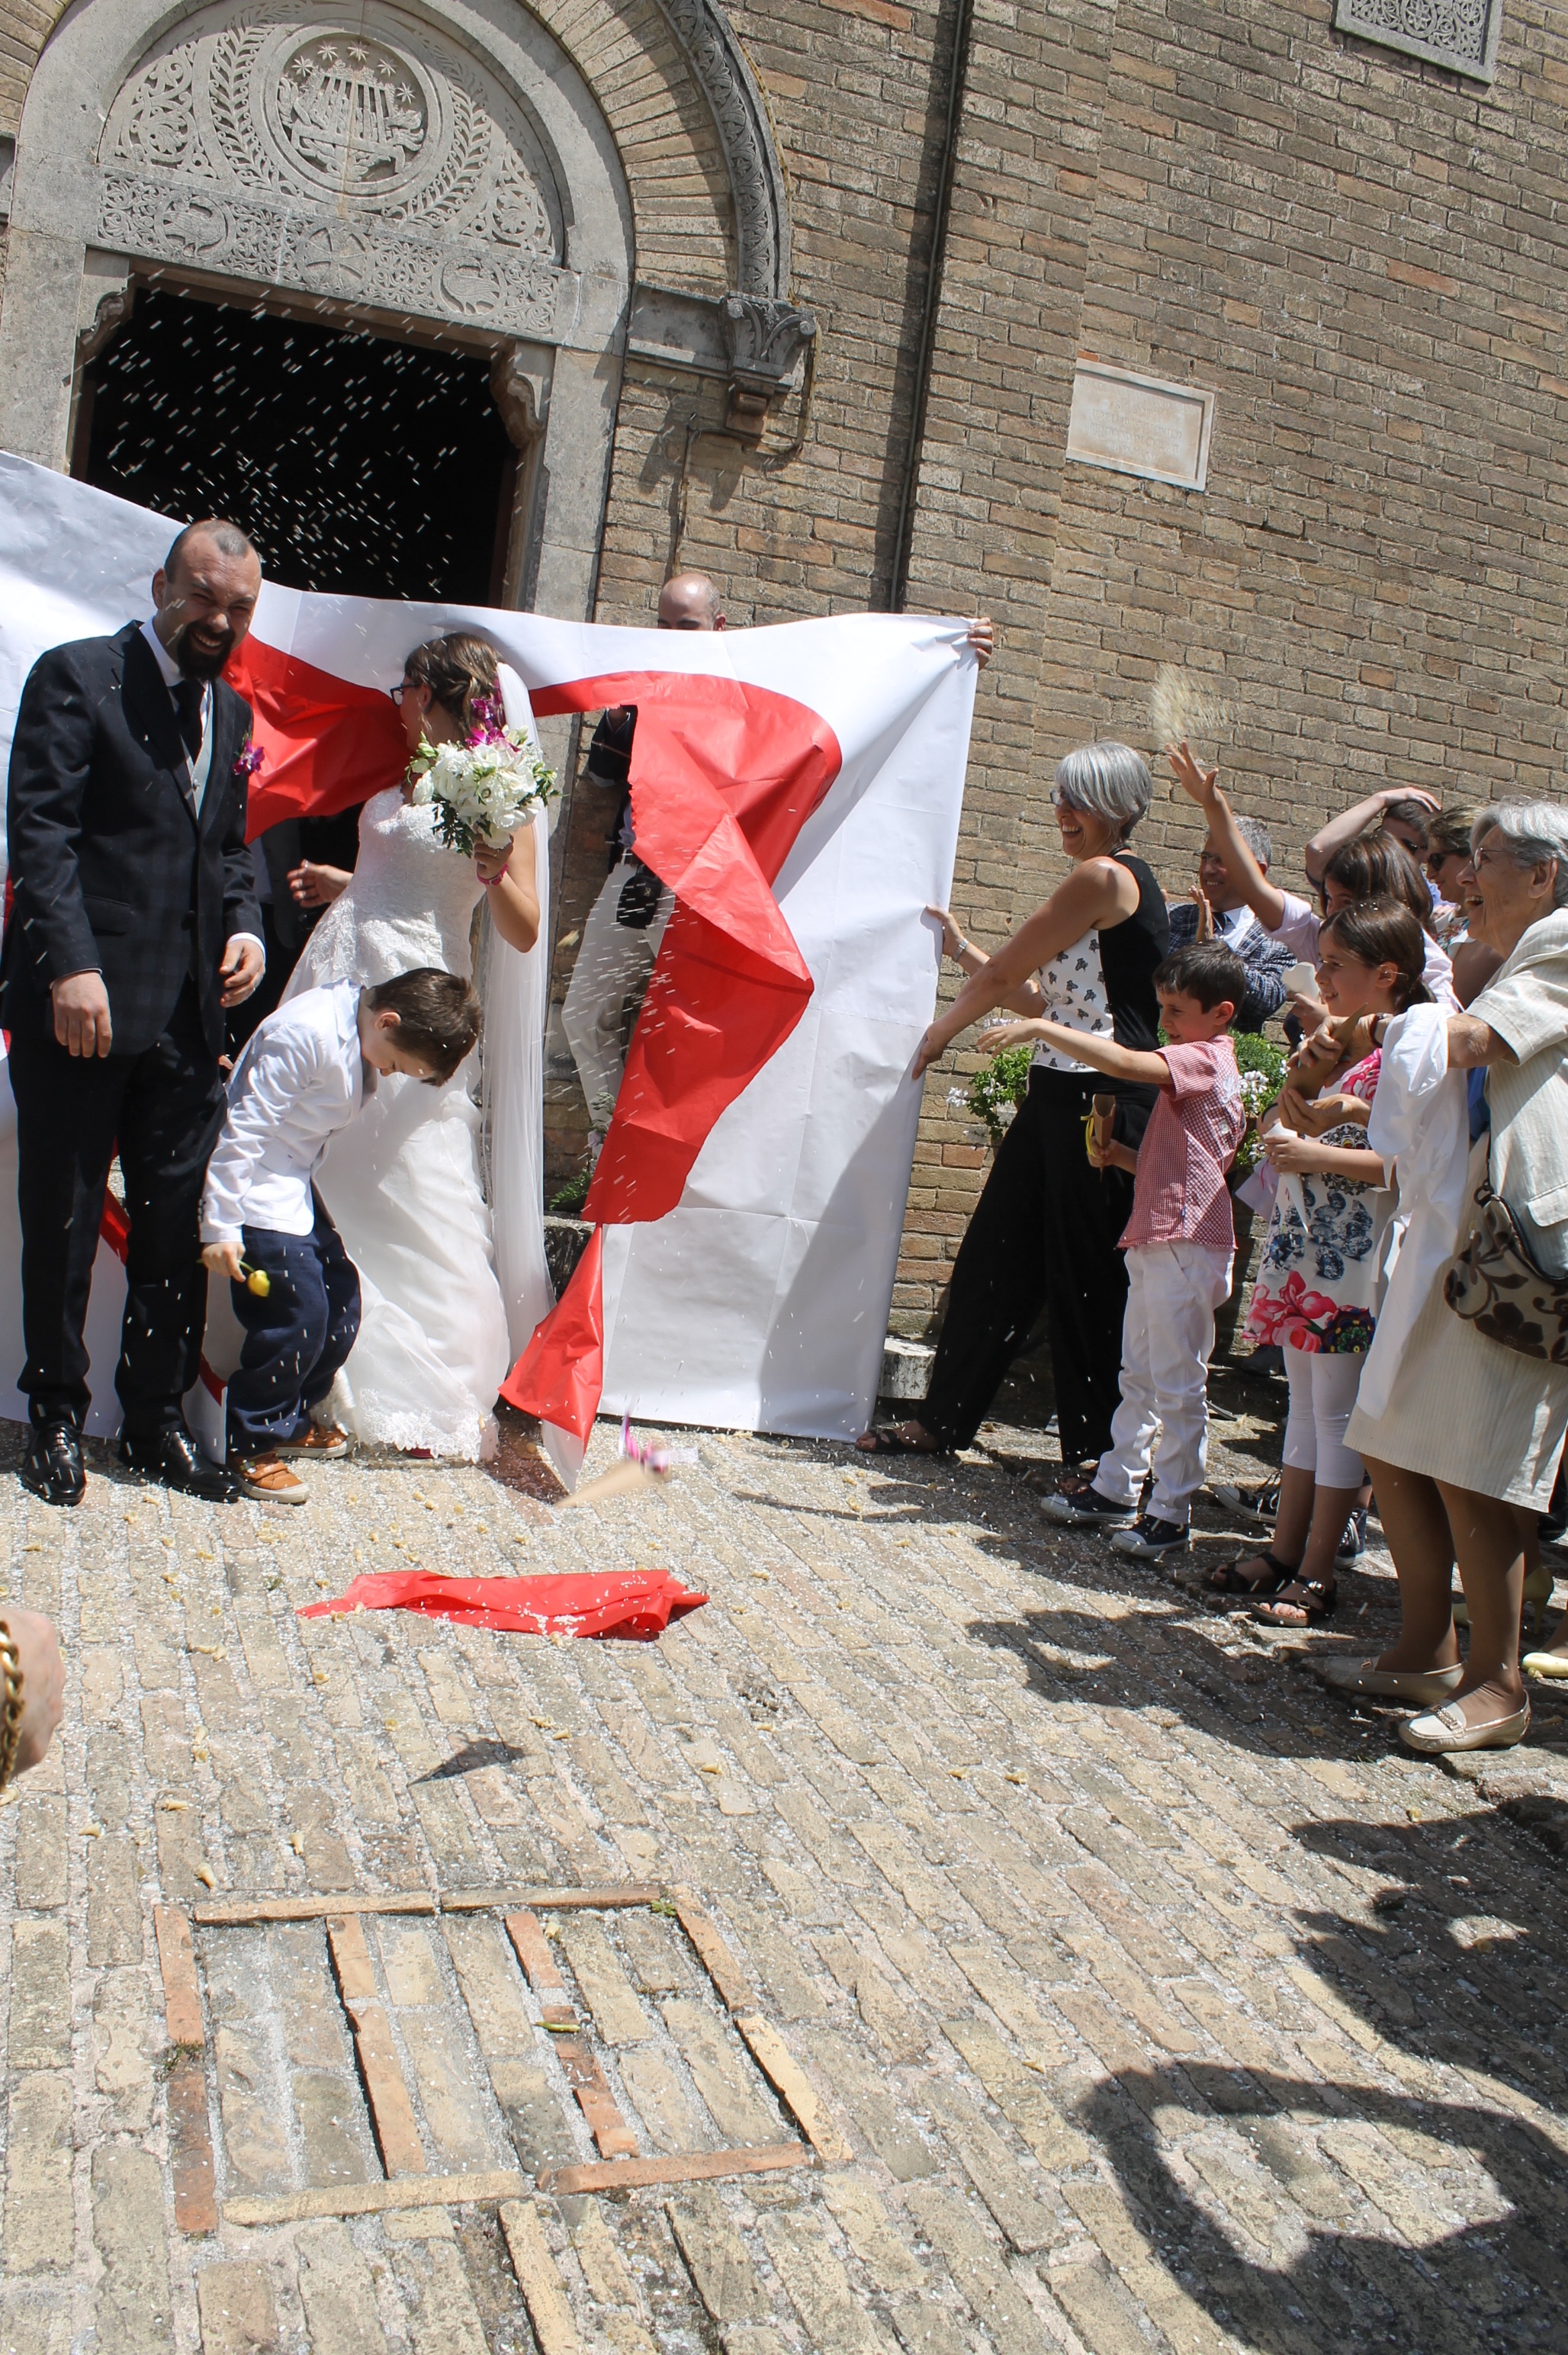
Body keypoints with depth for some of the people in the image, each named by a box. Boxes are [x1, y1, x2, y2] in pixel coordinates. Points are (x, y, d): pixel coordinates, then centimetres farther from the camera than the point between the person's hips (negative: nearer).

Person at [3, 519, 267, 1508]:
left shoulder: (231, 711, 17)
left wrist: (245, 924, 1)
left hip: (188, 1015, 6)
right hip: (81, 1004, -5)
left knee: (178, 1227, 9)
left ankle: (159, 1421, 21)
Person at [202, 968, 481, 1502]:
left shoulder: (362, 1041, 4)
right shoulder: (305, 1033, -24)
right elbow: (245, 1128, -24)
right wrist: (219, 1226, -23)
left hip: (297, 1189, 10)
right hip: (257, 1193, -10)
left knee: (341, 1299, 11)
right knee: (298, 1310, -15)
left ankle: (290, 1421, 28)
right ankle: (250, 1448, -1)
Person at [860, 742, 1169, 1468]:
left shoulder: (1104, 876, -13)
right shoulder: (1116, 880, 18)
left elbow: (1004, 974, -8)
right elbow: (1044, 997, 18)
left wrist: (940, 1032, 7)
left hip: (1099, 1102, -10)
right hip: (1060, 1095, 10)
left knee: (1086, 1278, 0)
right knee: (997, 1256, 12)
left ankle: (1098, 1453, 14)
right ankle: (943, 1420, 23)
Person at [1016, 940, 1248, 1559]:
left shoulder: (1203, 1060, -11)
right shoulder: (1203, 1068, 20)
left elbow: (1122, 1062, -26)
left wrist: (1040, 1028, -22)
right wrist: (1120, 1156, 9)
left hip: (1185, 1247, -11)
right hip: (1155, 1244, 11)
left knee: (1177, 1385, -3)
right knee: (1139, 1378, 16)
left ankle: (1170, 1513, 3)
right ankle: (1114, 1489, 24)